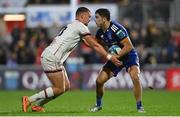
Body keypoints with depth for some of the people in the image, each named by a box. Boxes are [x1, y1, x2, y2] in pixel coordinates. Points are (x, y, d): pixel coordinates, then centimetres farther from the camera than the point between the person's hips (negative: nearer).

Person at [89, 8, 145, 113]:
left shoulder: (116, 29, -27)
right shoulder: (100, 32, -3)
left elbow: (129, 46, -26)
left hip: (129, 55, -7)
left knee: (135, 77, -31)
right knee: (99, 80, -3)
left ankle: (139, 106, -17)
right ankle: (98, 105, 22)